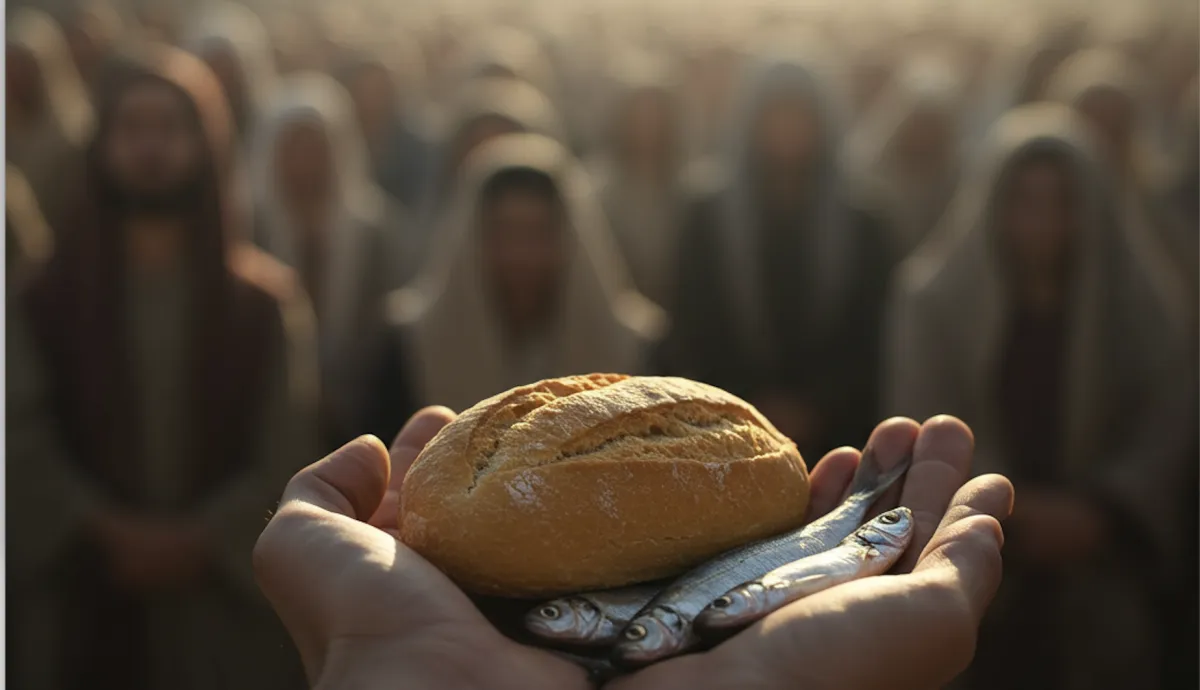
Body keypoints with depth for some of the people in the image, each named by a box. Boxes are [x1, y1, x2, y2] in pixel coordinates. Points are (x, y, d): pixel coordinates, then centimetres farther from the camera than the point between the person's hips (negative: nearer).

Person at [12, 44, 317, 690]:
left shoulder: (265, 301, 4)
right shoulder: (49, 296, 7)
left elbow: (287, 458, -2)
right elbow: (25, 449, -1)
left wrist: (200, 540, -14)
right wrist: (109, 535, -14)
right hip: (93, 611, 1)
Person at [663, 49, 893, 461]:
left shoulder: (860, 232, 9)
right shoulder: (709, 220, 7)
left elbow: (865, 345, 8)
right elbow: (689, 339, 4)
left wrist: (815, 408, -7)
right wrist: (754, 409, -7)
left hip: (830, 439, 1)